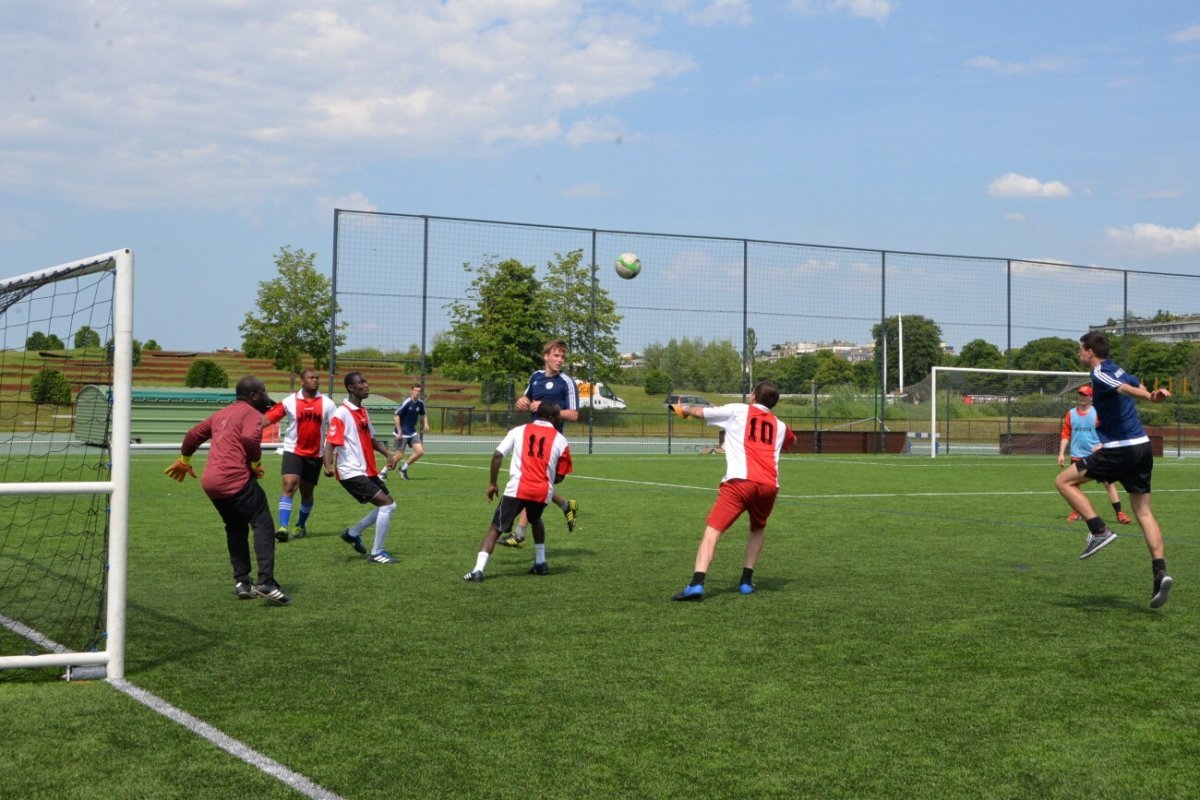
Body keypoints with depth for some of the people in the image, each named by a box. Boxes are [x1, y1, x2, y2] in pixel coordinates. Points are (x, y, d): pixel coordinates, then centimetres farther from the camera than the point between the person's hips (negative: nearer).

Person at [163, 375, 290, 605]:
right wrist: (256, 463, -6)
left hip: (210, 482, 8)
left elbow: (194, 435, 29)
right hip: (235, 479, -8)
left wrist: (183, 460, 44)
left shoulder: (222, 414, 23)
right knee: (263, 524, -9)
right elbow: (250, 438, -22)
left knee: (236, 527, 21)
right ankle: (266, 582, -22)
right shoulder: (252, 414, -2)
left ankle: (242, 582, 17)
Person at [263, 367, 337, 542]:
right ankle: (283, 527, -23)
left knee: (307, 492, 12)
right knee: (289, 485, -19)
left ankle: (300, 526, 32)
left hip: (315, 454, 2)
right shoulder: (290, 402, -5)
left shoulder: (327, 403, -1)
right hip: (293, 451, -2)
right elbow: (268, 419, -7)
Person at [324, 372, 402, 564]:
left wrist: (388, 454, 11)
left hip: (367, 471, 9)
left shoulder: (362, 412, 13)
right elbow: (330, 442, -19)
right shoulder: (341, 414, -14)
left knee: (388, 505, 13)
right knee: (387, 504, -14)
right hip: (352, 473, -9)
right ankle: (376, 553, -5)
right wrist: (328, 466, -34)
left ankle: (352, 533, 26)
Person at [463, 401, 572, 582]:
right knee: (535, 520, 33)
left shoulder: (519, 430, 10)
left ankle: (478, 570, -11)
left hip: (517, 488, -2)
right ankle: (541, 563, 33)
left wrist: (492, 484, 9)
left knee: (495, 529, 3)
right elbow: (560, 476, 11)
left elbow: (497, 455, 0)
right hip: (543, 491, 2)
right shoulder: (560, 440, 9)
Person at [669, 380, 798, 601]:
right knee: (758, 529, 29)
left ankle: (697, 584, -24)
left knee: (713, 530, -7)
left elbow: (700, 412, 17)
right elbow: (792, 441, 48)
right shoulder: (779, 425, 25)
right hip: (769, 485, 4)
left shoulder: (737, 410, 14)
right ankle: (746, 581, 21)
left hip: (740, 481, -4)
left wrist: (683, 408, 38)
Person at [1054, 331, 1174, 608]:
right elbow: (1138, 386, 32)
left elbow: (1126, 388, -28)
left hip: (1119, 449, -9)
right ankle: (1160, 573, -3)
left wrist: (1151, 396, -42)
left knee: (1064, 481, 2)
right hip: (1142, 447, 9)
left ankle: (1099, 531, -8)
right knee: (1144, 512, 7)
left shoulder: (1100, 374, -10)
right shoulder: (1117, 370, 16)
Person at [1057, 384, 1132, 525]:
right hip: (1077, 456, 3)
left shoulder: (1097, 413, -1)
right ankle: (1076, 512, 23)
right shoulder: (1071, 414, 8)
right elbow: (1066, 435, 10)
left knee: (1109, 482, -6)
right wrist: (1061, 453, 4)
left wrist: (1101, 445, -21)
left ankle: (1119, 513, -4)